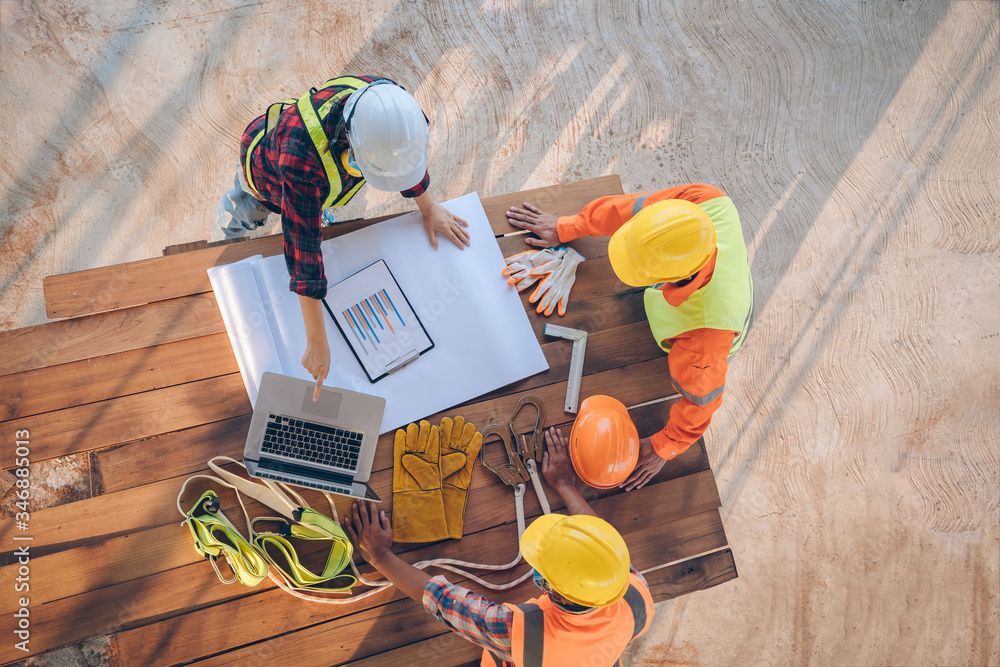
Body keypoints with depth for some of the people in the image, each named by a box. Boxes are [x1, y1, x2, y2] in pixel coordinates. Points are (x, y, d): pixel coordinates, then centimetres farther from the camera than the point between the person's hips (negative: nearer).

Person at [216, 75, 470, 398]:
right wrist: (317, 343, -44)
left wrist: (428, 208, -3)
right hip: (266, 167, -3)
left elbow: (408, 155, -15)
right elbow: (303, 249, -49)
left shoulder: (389, 103, -39)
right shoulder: (303, 156, -54)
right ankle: (233, 205, 55)